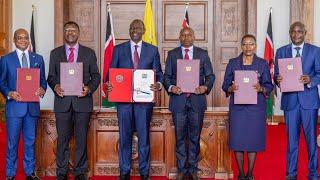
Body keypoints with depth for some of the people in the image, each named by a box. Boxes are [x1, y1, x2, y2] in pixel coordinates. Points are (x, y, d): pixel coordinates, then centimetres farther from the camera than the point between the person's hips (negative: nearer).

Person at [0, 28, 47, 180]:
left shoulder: (38, 59, 11)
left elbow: (43, 80, 11)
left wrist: (42, 89, -10)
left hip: (33, 106, 2)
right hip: (14, 106, -2)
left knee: (30, 141, 10)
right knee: (12, 142, 3)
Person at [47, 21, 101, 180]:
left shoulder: (89, 53, 9)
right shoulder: (55, 53, 11)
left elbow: (96, 76, 7)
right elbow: (51, 76, 10)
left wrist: (89, 88, -11)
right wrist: (55, 87, -11)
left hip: (82, 101, 0)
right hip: (62, 101, 1)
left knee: (81, 138, 4)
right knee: (62, 138, 5)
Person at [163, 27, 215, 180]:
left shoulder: (203, 54, 9)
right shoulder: (172, 54, 9)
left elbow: (210, 75, 7)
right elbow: (167, 76, 6)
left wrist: (205, 87, -12)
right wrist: (170, 87, -13)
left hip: (197, 100, 0)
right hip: (178, 100, 0)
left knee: (195, 137, 7)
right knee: (180, 137, 5)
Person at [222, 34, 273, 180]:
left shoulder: (263, 64, 5)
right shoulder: (233, 63, 6)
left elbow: (269, 86, 4)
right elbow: (225, 85, 5)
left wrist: (261, 89, -17)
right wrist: (231, 88, -16)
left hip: (256, 107, 0)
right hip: (237, 106, 0)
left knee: (254, 138, 3)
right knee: (237, 139, 0)